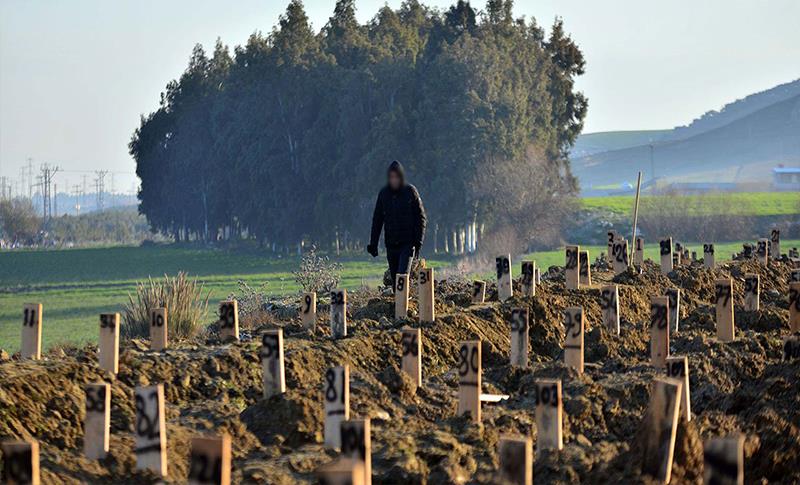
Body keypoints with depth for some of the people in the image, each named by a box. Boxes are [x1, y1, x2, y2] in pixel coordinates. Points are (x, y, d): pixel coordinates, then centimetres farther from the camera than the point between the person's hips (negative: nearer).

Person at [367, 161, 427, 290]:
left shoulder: (410, 191, -2)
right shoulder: (383, 193, 5)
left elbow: (420, 217, 0)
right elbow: (377, 220, 11)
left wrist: (418, 241, -9)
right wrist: (373, 243, 7)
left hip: (408, 244, -3)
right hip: (391, 244, 3)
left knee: (403, 275, -17)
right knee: (395, 279, 6)